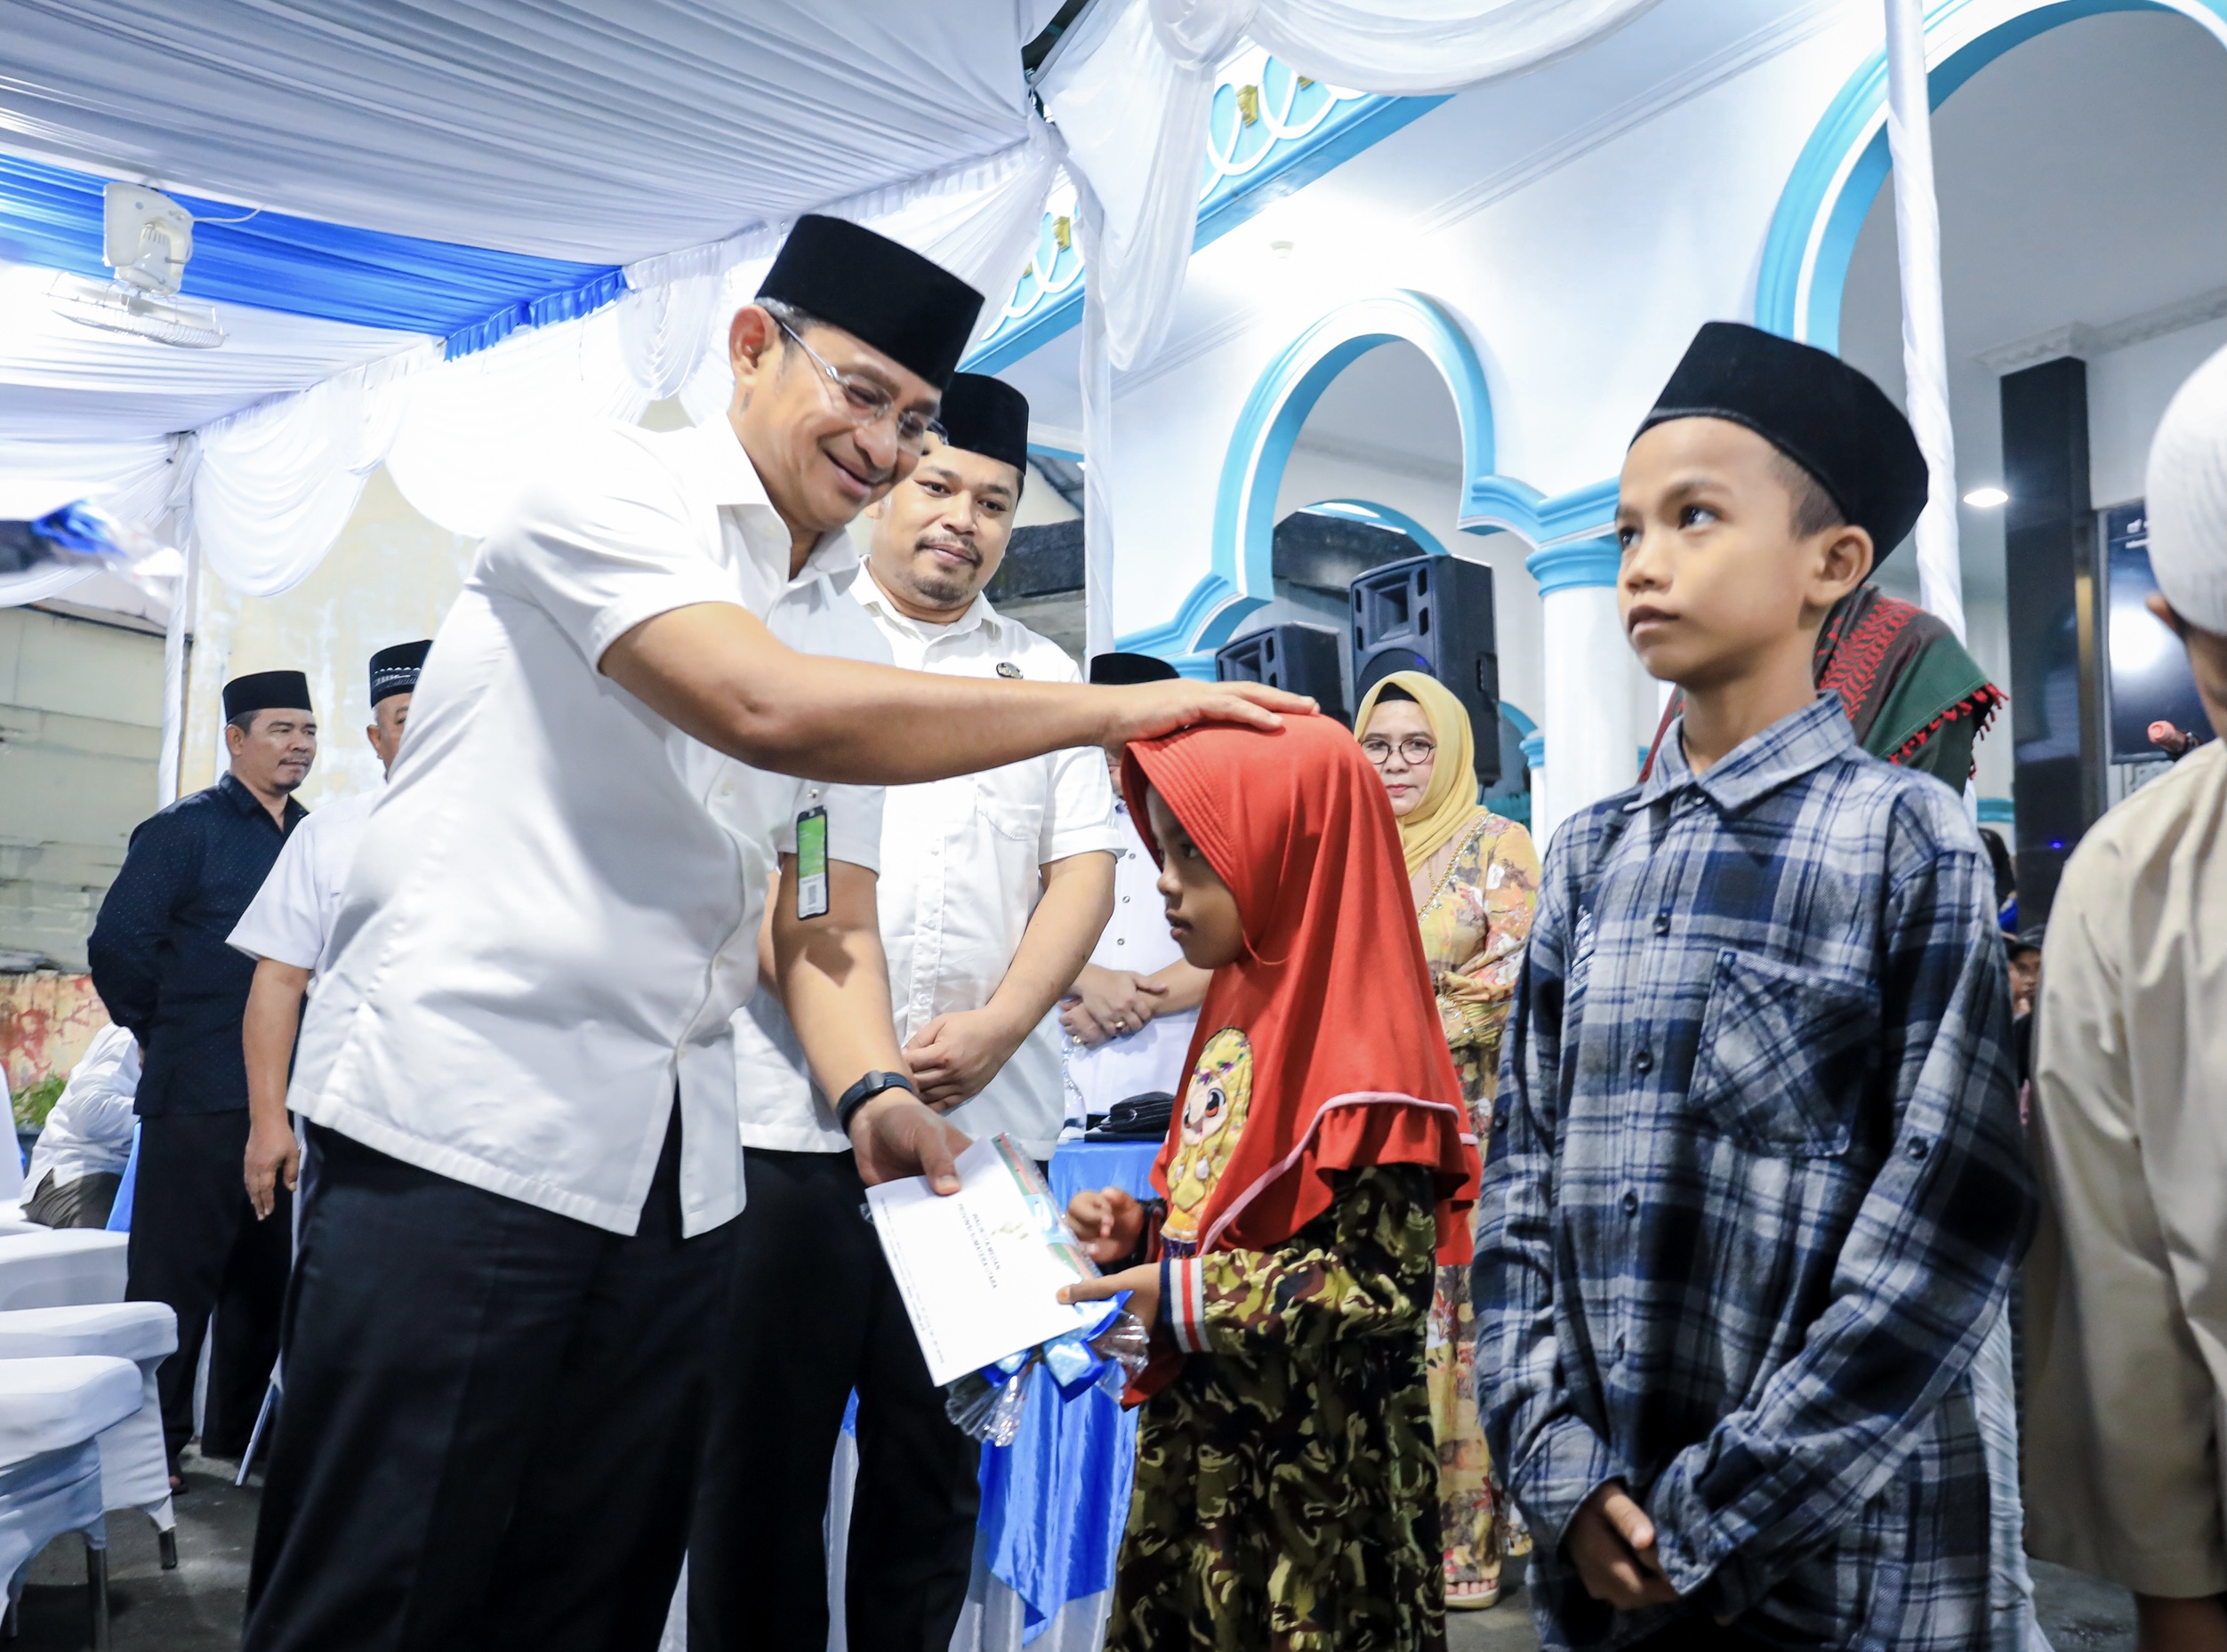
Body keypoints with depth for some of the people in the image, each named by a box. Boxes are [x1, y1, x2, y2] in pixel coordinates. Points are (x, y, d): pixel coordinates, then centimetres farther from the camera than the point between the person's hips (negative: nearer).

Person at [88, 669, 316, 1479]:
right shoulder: (185, 829, -5)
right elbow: (118, 944, -10)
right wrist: (158, 1032, -1)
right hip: (199, 1097, -6)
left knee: (267, 1274, 13)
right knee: (174, 1275, 2)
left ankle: (237, 1434, 26)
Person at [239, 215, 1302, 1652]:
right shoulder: (615, 484, -6)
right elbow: (767, 710, -25)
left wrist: (872, 1087, -4)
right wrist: (1112, 709, -20)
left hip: (674, 1170, 7)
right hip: (467, 1117, -7)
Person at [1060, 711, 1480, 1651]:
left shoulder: (1356, 1054, -20)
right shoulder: (1241, 1011, 6)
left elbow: (1387, 1287, -22)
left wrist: (1187, 1298, -21)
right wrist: (1142, 1232, -1)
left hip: (1313, 1469, -8)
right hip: (1203, 1441, 8)